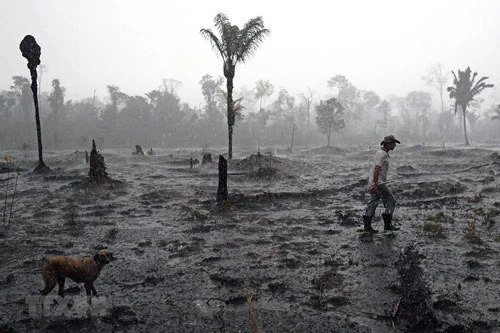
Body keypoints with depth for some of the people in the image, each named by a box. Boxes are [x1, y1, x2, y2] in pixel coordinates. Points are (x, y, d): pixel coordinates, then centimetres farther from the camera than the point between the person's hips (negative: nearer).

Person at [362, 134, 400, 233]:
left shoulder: (382, 153, 19)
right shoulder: (382, 154, -13)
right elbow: (376, 169, -21)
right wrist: (375, 185, -26)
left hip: (376, 183, 10)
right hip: (378, 183, -10)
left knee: (373, 203, 7)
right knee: (391, 201, -4)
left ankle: (367, 226, 7)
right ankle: (387, 224, -2)